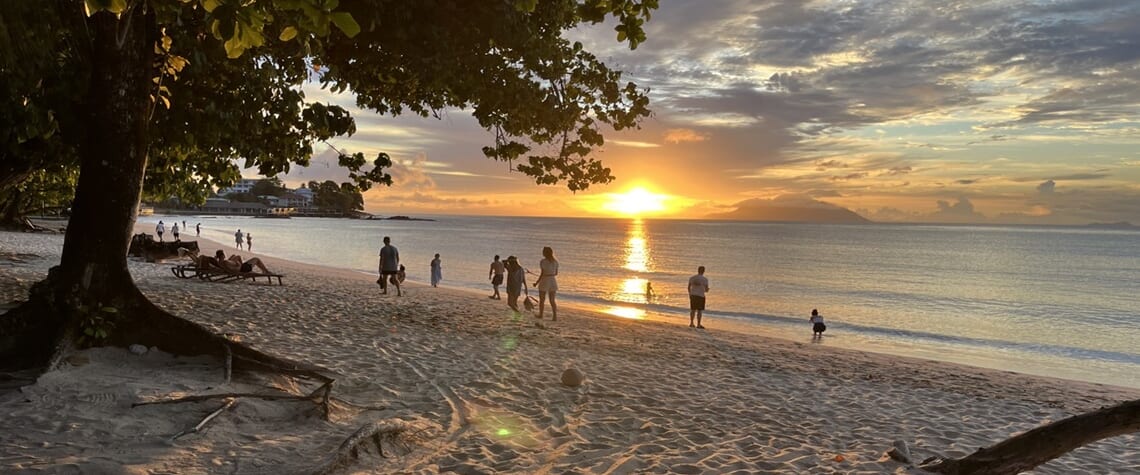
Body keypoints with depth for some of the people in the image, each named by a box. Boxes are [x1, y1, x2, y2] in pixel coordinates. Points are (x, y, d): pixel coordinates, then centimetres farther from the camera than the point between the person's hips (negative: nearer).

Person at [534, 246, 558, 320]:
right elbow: (556, 273, 9)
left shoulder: (542, 261, -13)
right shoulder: (555, 261, 3)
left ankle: (541, 315, 22)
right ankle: (555, 316, 0)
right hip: (553, 281, 5)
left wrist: (536, 283, -7)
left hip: (544, 281, -4)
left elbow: (542, 274, -16)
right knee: (552, 300, 9)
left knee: (542, 300, 12)